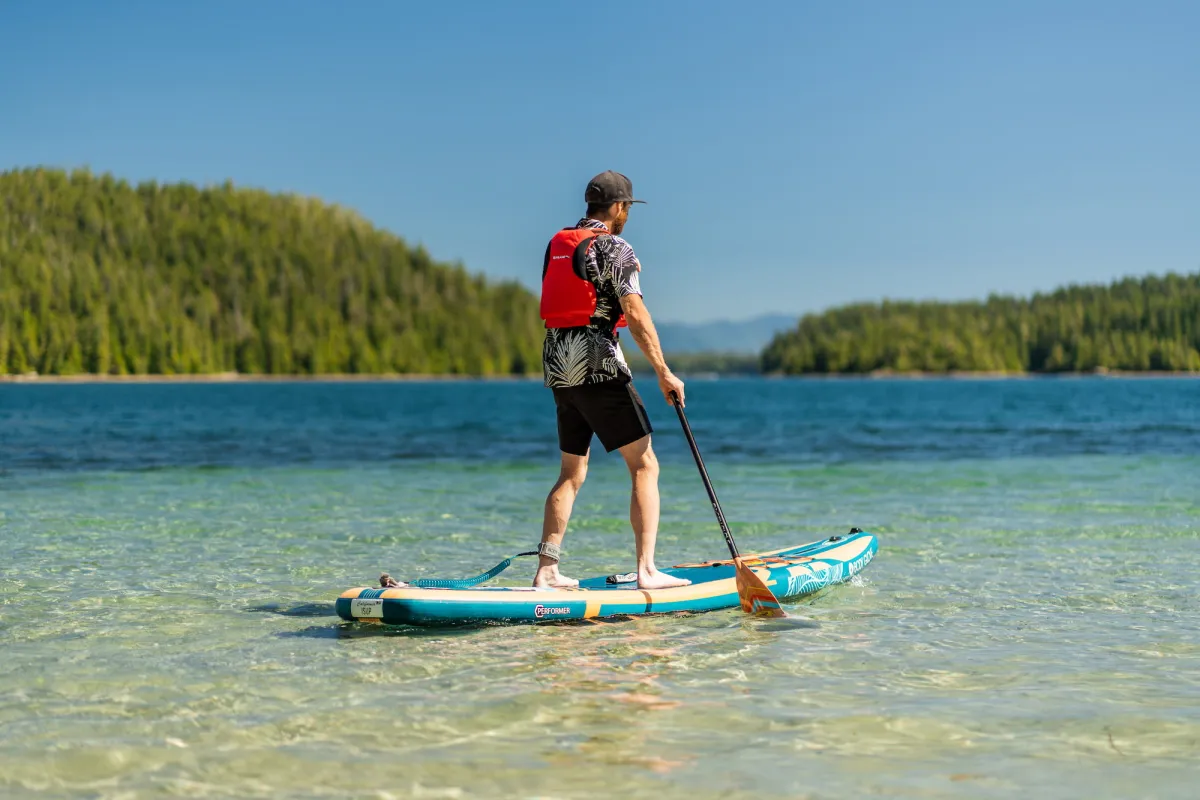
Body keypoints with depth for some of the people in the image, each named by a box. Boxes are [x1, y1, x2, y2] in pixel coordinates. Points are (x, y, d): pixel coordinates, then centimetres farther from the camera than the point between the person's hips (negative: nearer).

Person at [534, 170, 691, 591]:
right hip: (598, 366, -8)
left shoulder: (557, 245, 15)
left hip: (558, 367, 8)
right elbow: (636, 314, -16)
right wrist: (664, 374, -16)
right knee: (644, 465, -4)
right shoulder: (615, 249, -8)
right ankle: (647, 570, -12)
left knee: (572, 472, 15)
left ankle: (546, 571, 12)